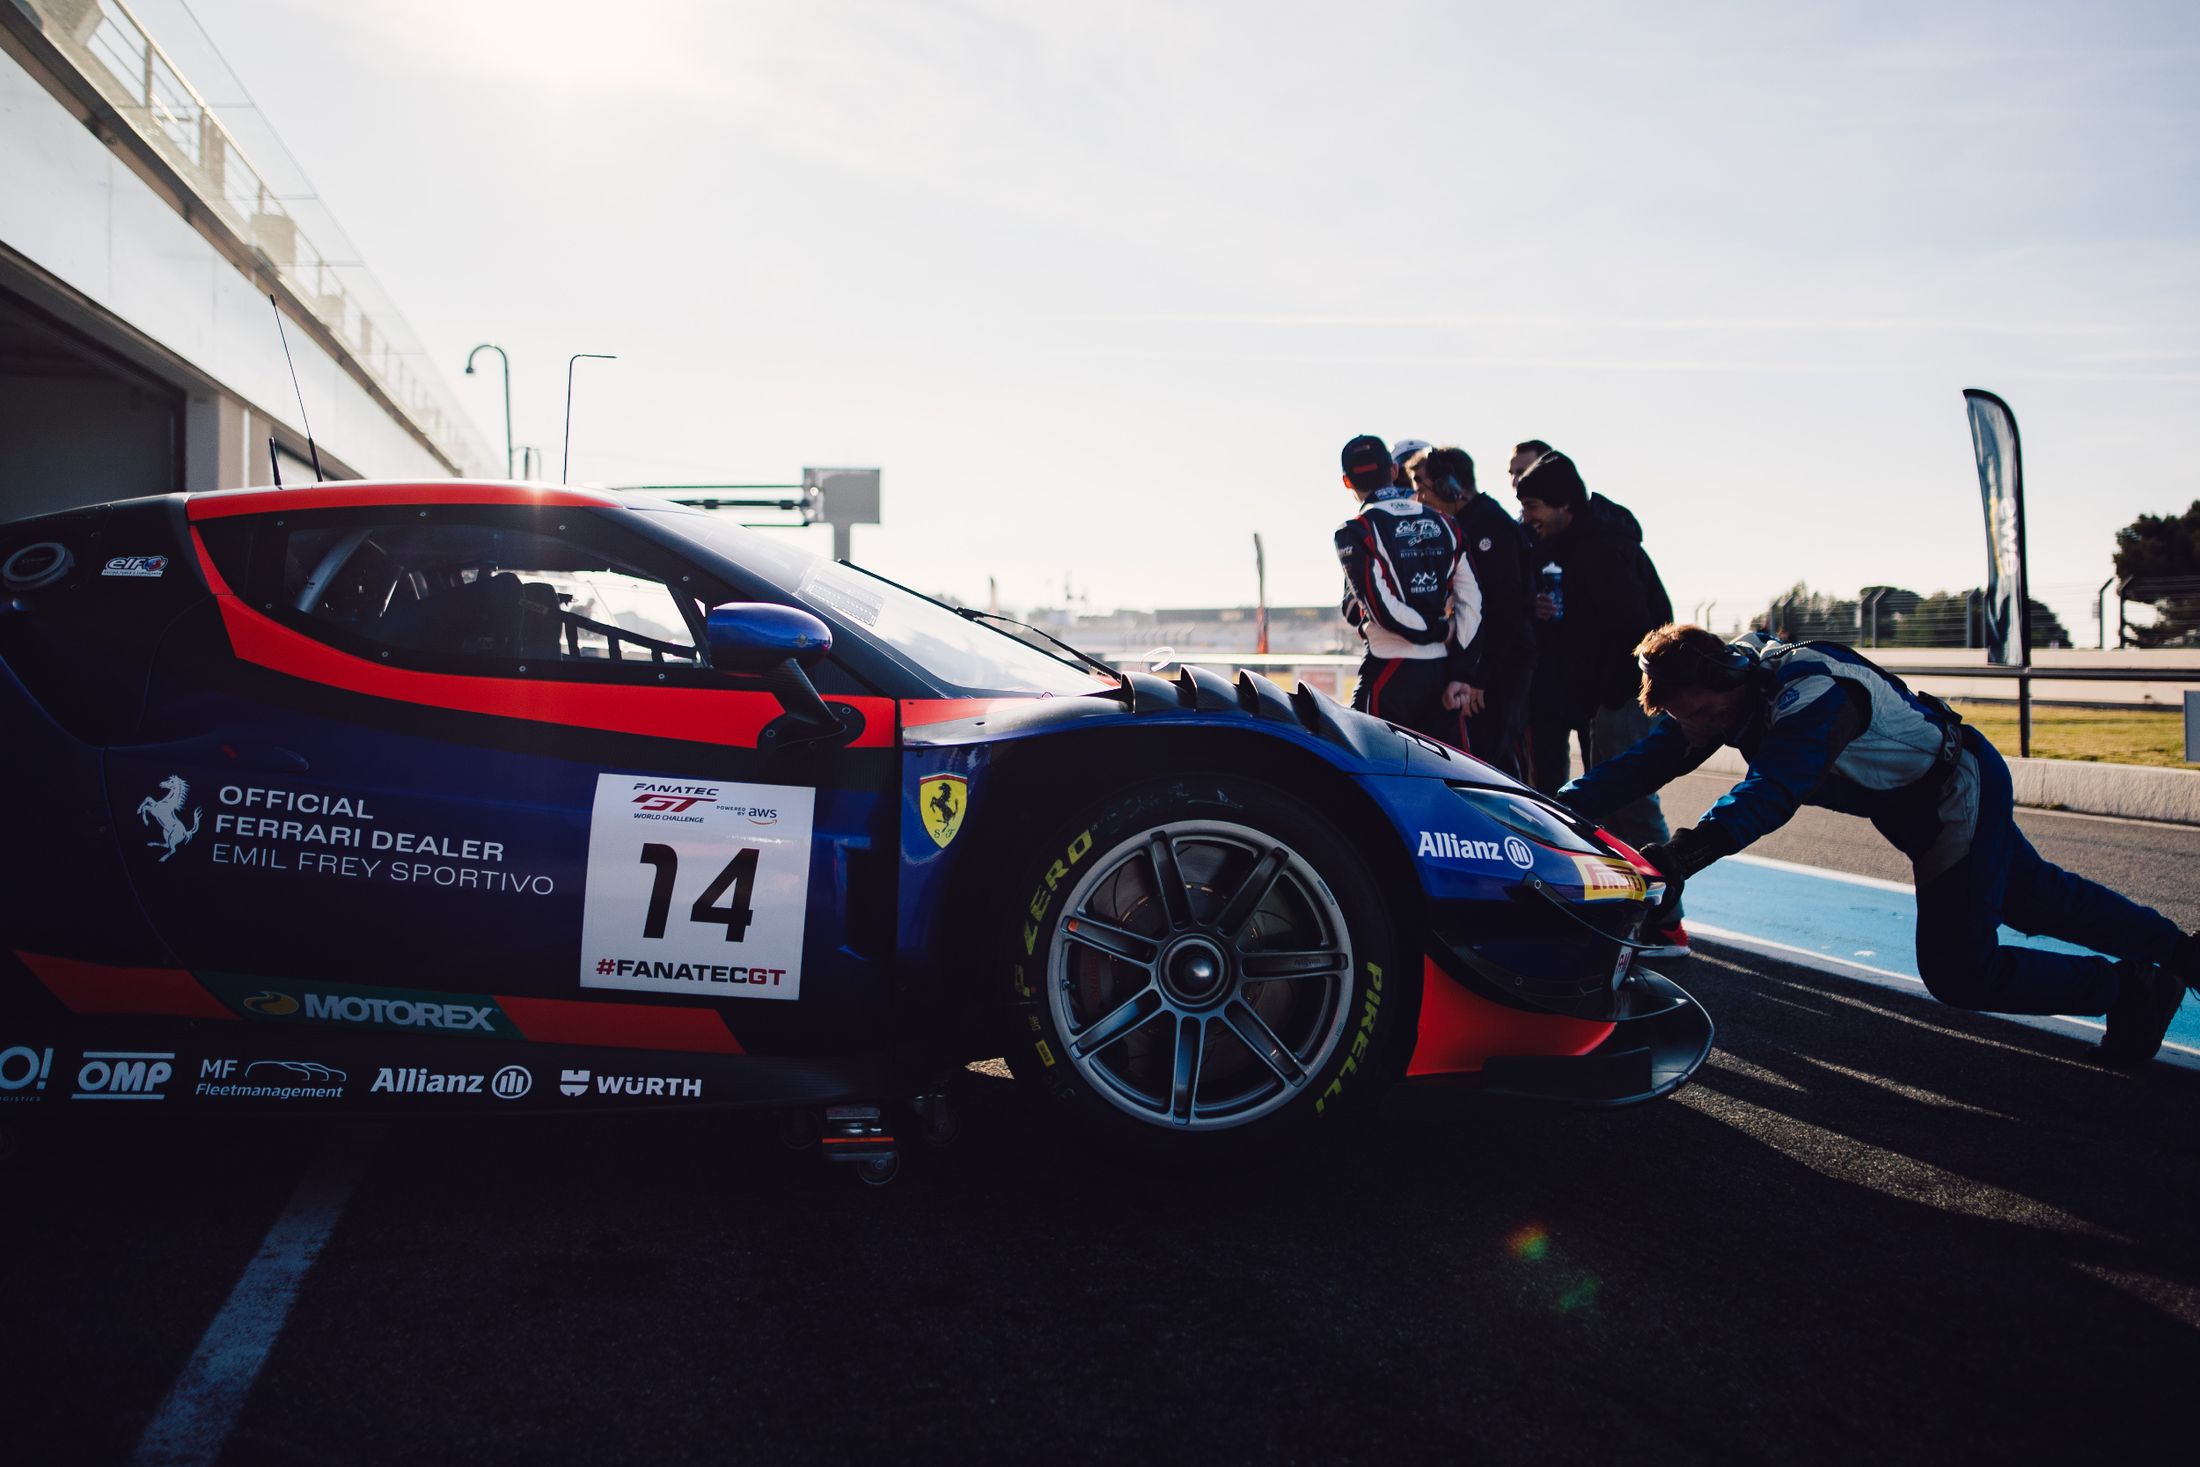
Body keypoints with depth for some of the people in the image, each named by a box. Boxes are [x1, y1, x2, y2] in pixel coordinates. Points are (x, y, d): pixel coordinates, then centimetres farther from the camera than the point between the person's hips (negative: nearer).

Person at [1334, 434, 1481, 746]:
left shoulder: (1354, 532, -7)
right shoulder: (1442, 524, 9)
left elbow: (1381, 606, -16)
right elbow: (1471, 600, 3)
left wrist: (1436, 630, -1)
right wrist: (1460, 672, 1)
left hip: (1391, 674, -5)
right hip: (1442, 671, 5)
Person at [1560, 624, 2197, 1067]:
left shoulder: (1814, 698, -38)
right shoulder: (1723, 680, -13)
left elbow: (1770, 795, -52)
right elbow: (1648, 761, -14)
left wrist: (1682, 854, -65)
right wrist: (1558, 808, -27)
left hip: (1961, 793, -9)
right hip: (1918, 796, 9)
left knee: (1959, 973, -6)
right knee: (2033, 899, 26)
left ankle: (2132, 988, 10)